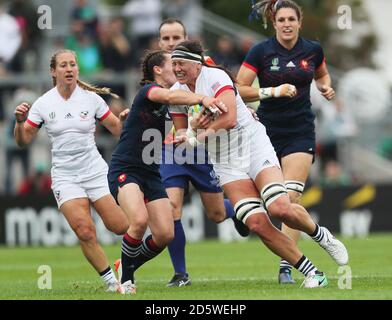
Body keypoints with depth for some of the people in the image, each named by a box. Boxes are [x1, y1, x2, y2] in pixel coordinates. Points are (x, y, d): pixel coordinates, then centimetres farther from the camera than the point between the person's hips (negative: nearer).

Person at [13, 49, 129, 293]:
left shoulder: (91, 98, -1)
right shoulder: (43, 104, 0)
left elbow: (117, 129, 5)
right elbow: (23, 141, 3)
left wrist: (124, 119, -16)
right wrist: (20, 122, -15)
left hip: (95, 171, 0)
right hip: (65, 178, 0)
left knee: (121, 227, -7)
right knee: (85, 232, -17)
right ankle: (112, 282, -3)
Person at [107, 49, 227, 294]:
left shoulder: (170, 108, 13)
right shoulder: (148, 90, -11)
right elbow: (170, 96, -32)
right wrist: (201, 98, -47)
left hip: (150, 173, 8)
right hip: (124, 170, -8)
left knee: (165, 234, -6)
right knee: (140, 220, -30)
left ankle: (128, 267, 20)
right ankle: (125, 277, -8)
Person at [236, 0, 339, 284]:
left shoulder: (313, 50, 2)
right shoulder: (260, 52, -7)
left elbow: (322, 74, 24)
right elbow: (239, 90, -9)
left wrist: (326, 87, 2)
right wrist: (273, 91, -19)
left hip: (300, 132, 0)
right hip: (268, 130, 0)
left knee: (292, 197, -12)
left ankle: (286, 266, -11)